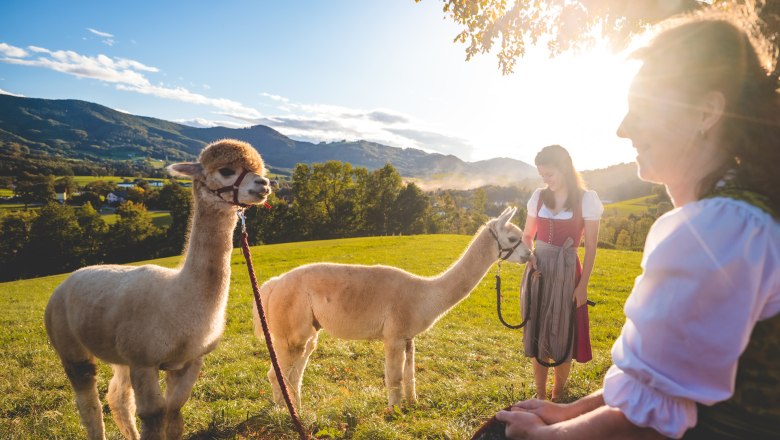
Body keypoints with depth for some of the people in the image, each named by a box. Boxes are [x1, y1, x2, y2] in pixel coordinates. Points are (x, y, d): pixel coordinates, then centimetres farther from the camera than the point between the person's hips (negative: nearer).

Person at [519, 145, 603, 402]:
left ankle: (558, 396, 25)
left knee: (562, 336, 7)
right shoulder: (539, 196, 3)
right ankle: (540, 396, 25)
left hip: (566, 274, -3)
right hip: (538, 271, 4)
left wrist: (583, 285, -8)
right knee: (537, 335, 10)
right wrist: (529, 256, -6)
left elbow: (591, 247, -6)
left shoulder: (586, 199, -8)